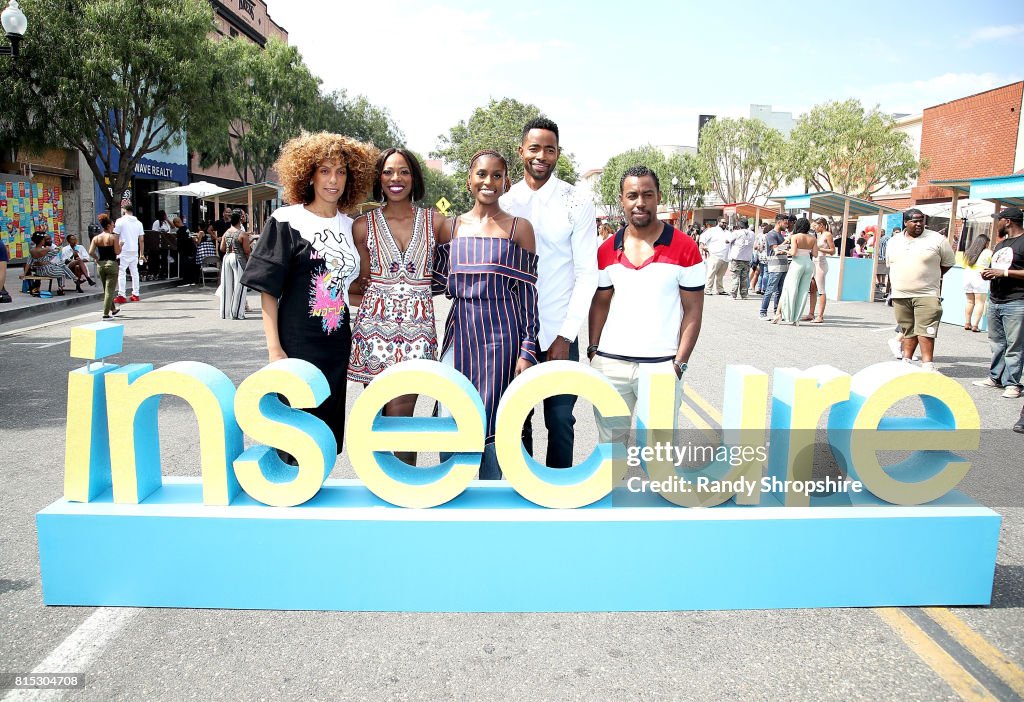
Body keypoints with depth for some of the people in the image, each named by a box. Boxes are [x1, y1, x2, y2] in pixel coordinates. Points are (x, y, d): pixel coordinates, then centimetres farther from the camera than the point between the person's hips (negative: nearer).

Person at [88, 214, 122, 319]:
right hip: (111, 264, -5)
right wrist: (120, 244, 5)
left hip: (100, 265, 5)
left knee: (106, 289, 21)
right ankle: (106, 314, -3)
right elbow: (117, 252, -12)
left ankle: (113, 309, 37)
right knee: (109, 290, -1)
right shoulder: (113, 237, -9)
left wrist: (98, 259, 11)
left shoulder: (96, 238, 4)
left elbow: (91, 252, -4)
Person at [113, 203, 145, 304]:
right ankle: (135, 295, 13)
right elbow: (141, 240, 9)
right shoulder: (138, 223, 9)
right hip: (135, 251, 5)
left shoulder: (120, 221, -5)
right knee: (134, 272, 11)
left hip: (123, 251, -5)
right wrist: (141, 254, 13)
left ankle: (121, 296, -8)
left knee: (121, 273, -4)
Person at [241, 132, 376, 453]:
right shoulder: (286, 221, -4)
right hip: (297, 344, -4)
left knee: (328, 434, 10)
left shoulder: (350, 226, 10)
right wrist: (274, 349, -14)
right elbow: (268, 289, -7)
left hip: (337, 344, 5)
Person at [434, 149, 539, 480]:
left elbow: (528, 293, -1)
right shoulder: (451, 226, 9)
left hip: (501, 336, -3)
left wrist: (528, 350, -7)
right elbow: (442, 282, 12)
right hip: (460, 332, 3)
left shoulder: (519, 227, 1)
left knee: (492, 427, 3)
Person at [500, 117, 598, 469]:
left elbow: (587, 273, -5)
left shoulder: (577, 202, -3)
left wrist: (566, 335, -9)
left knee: (560, 422, 5)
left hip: (559, 334, -2)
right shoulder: (504, 202, 4)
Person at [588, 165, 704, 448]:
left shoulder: (684, 248, -4)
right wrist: (593, 349, 3)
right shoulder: (607, 250, 7)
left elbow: (693, 310, -3)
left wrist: (680, 363, -9)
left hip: (662, 365, -3)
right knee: (610, 441, 12)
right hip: (610, 362, 3)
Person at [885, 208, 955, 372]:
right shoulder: (893, 242, 11)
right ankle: (906, 362, 19)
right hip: (900, 296, 4)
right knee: (908, 332, 11)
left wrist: (929, 277, 10)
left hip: (926, 295, -4)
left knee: (925, 333, -11)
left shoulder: (937, 239, -1)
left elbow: (948, 262, 8)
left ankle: (927, 366, -11)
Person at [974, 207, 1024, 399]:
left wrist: (1005, 272, -19)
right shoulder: (1000, 245, 21)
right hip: (994, 300, 9)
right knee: (996, 343, 13)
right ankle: (995, 377, 21)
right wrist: (988, 274, 9)